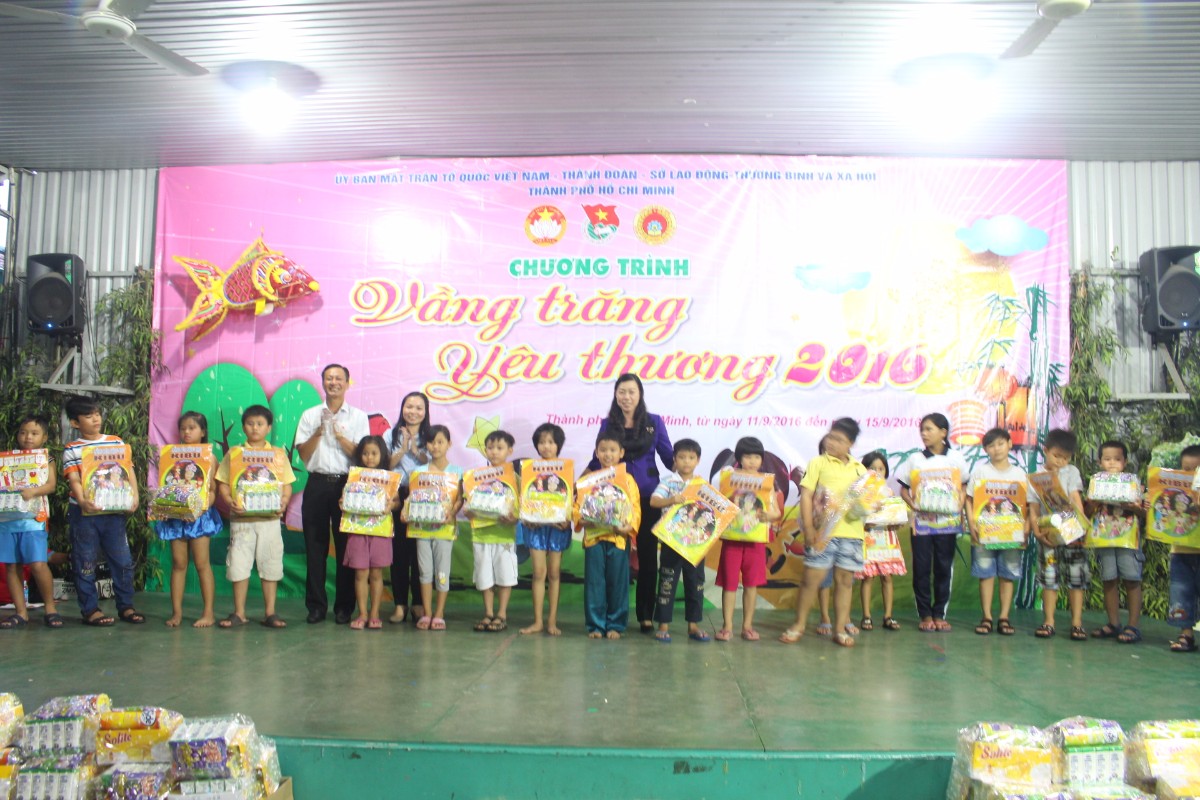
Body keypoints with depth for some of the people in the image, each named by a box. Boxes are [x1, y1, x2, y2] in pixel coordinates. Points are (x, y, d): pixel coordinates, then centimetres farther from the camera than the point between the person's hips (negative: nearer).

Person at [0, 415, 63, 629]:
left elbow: (51, 485, -5)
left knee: (38, 564, -12)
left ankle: (50, 608, 3)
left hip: (33, 519, -4)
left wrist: (33, 491, -23)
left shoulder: (46, 459, 7)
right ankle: (21, 613, 13)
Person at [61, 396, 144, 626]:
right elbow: (74, 480, -10)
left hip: (114, 511, 2)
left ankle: (125, 606, 15)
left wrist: (134, 495, -9)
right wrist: (82, 501, -27)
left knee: (123, 561, 4)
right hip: (83, 513, -2)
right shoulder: (71, 450, 0)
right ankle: (90, 610, 13)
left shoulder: (116, 442, 7)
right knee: (85, 563, 4)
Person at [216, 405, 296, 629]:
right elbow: (223, 484, 4)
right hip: (241, 518, 0)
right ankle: (239, 613, 14)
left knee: (270, 564, 5)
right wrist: (229, 502, -14)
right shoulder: (234, 453, 6)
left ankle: (270, 612, 13)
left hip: (269, 518, 0)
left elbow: (287, 484, 7)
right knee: (238, 563, 3)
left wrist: (284, 502, -11)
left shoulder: (279, 454, 7)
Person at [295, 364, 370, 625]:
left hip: (346, 485, -1)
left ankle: (344, 607, 9)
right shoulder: (310, 415, 11)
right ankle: (316, 606, 11)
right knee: (315, 546, 2)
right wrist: (319, 431, -8)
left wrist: (338, 433, -11)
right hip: (317, 484, 1)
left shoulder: (358, 417, 7)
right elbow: (303, 455, 4)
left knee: (346, 547, 1)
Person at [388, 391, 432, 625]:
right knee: (399, 551, 1)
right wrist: (403, 450, -9)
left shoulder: (430, 438, 9)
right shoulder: (392, 435, 11)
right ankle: (400, 603, 8)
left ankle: (419, 603, 8)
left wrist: (416, 451, -9)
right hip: (397, 496, 1)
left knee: (420, 551, 0)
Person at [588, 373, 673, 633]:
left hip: (647, 498, 0)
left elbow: (669, 458, 5)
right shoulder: (608, 424, 7)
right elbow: (598, 459, 10)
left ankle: (646, 615, 10)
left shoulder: (654, 422, 5)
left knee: (647, 555, 3)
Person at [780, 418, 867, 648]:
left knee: (845, 580, 7)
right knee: (812, 578, 0)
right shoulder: (818, 463, 2)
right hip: (823, 531, -3)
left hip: (851, 532, 3)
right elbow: (806, 495, -3)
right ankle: (798, 625, 13)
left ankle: (840, 628, 17)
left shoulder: (860, 469, 12)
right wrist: (808, 527, -11)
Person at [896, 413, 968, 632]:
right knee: (921, 568, 0)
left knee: (944, 568, 4)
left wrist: (960, 504, -11)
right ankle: (925, 615, 10)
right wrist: (913, 505, -12)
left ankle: (939, 614, 14)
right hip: (922, 520, 0)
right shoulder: (915, 459, 5)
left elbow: (964, 487, 8)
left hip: (947, 520, 0)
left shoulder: (955, 458, 5)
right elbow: (904, 488, 6)